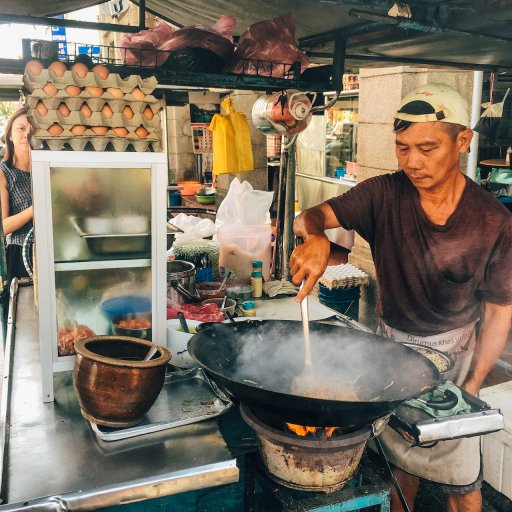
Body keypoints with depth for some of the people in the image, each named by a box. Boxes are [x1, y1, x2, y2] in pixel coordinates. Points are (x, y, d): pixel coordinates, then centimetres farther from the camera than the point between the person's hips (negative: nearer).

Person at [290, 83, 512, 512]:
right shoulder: (384, 195, -14)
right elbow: (311, 216, -20)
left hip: (452, 353, -1)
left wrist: (474, 385, -8)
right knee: (400, 459, 21)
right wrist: (316, 236, -44)